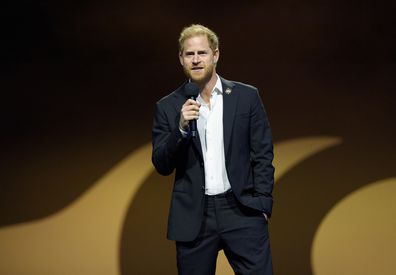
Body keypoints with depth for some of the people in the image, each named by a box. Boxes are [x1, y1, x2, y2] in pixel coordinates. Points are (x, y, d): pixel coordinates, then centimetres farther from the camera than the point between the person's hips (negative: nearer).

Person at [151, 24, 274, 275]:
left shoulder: (247, 96, 4)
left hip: (241, 211, -1)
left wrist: (262, 205, -3)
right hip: (193, 216, 1)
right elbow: (162, 166, 1)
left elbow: (263, 155, 5)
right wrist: (181, 128, -14)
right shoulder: (169, 107, 5)